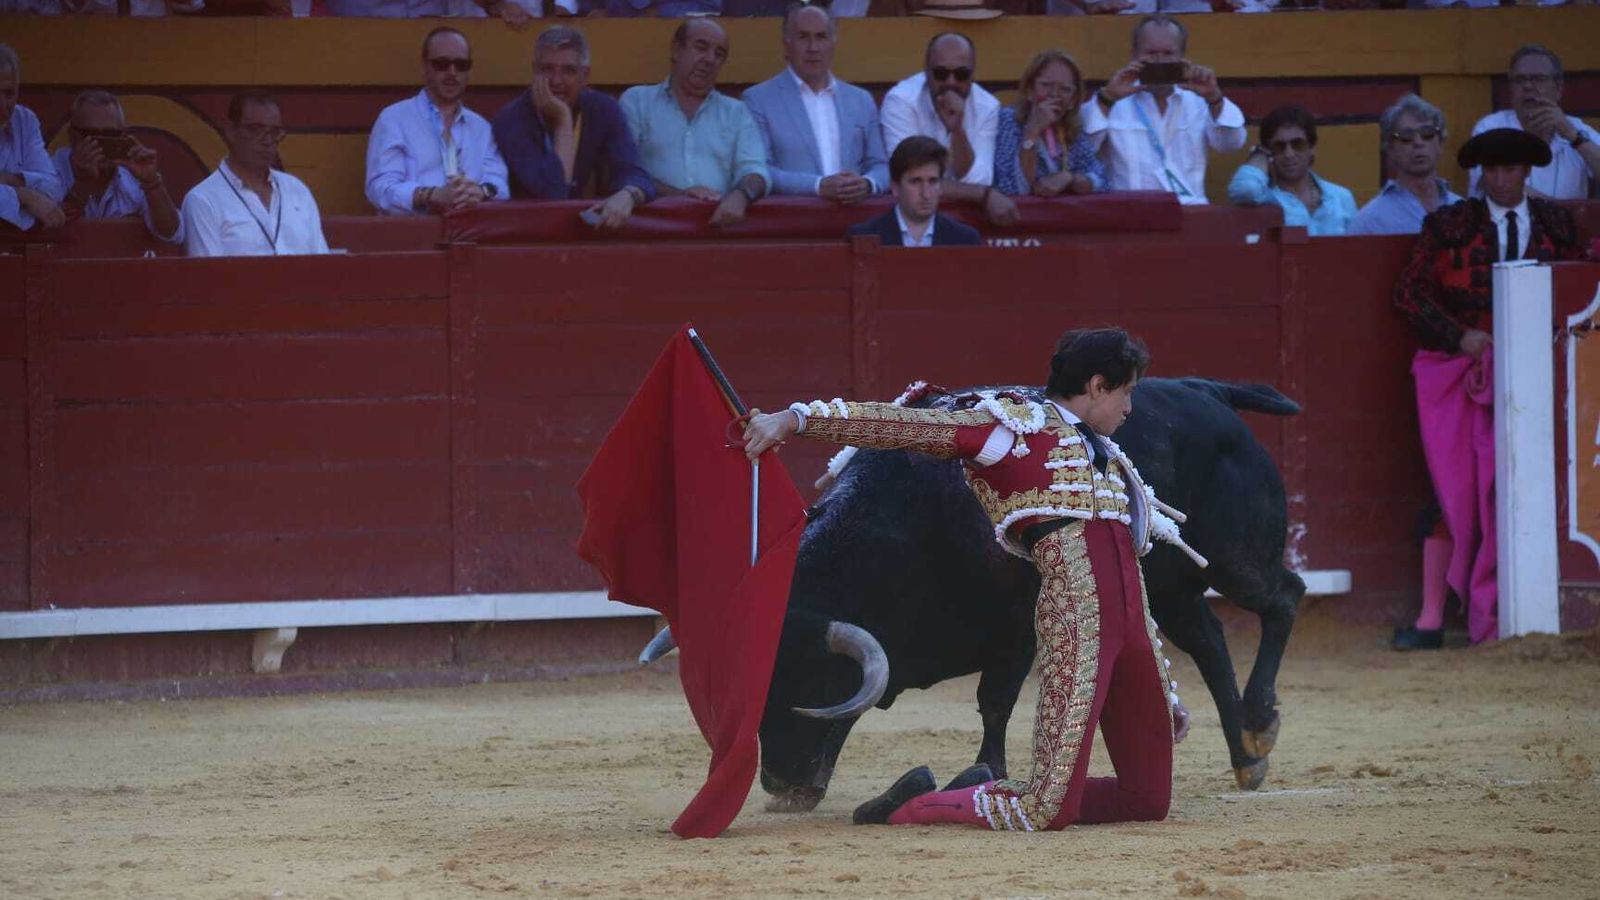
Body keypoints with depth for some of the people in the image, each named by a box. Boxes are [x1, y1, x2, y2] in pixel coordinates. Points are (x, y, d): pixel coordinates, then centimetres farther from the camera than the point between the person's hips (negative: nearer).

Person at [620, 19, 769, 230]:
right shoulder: (636, 101, 12)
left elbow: (754, 171, 4)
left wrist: (740, 196, -20)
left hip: (718, 218, 2)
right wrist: (677, 195, -16)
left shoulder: (736, 113, 18)